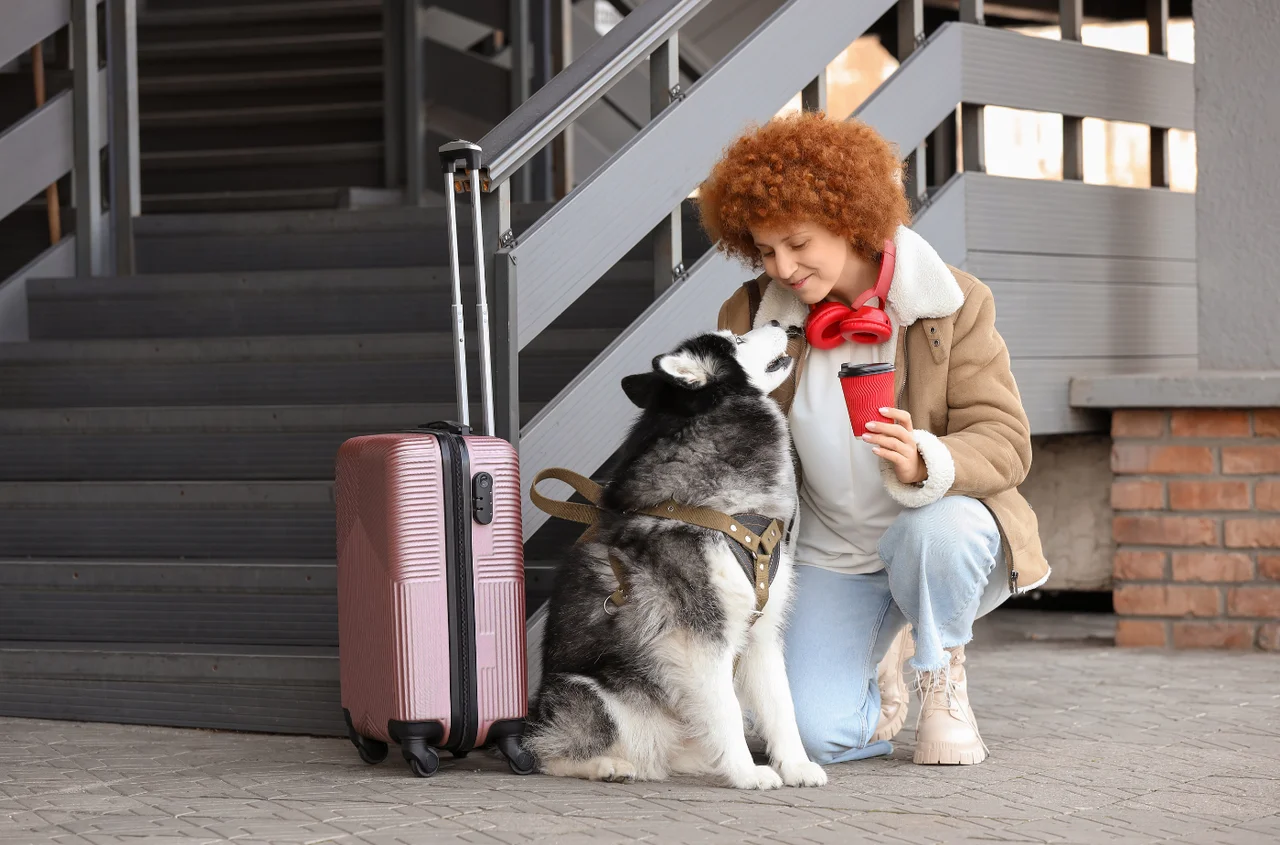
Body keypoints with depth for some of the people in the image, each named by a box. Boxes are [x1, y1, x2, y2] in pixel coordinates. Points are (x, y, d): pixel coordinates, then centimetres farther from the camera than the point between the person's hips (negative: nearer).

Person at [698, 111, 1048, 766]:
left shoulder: (955, 304, -11)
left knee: (935, 530, -39)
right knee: (815, 732, -21)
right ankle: (880, 659, 18)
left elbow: (1005, 441, -15)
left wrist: (924, 463, -36)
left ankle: (942, 677, -5)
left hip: (944, 529, -2)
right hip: (827, 557, 2)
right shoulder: (751, 315, -3)